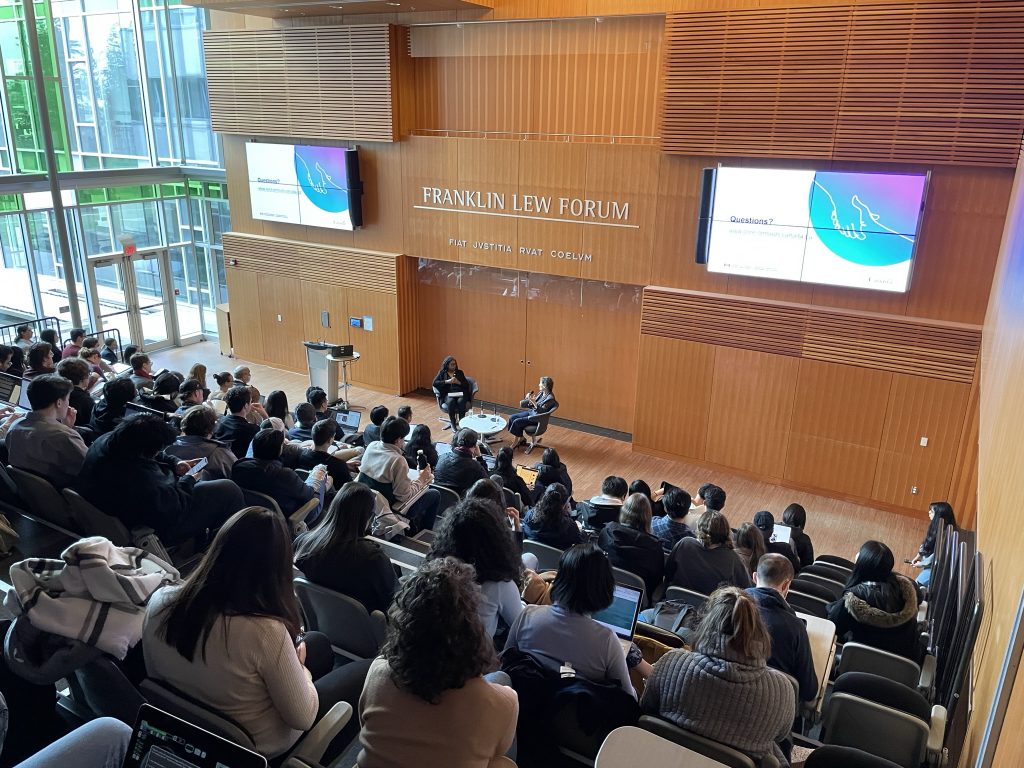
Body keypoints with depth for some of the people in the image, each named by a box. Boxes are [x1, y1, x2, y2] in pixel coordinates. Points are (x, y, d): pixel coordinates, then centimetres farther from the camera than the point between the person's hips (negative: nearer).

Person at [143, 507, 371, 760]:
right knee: (366, 671, 12)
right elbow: (302, 718, -23)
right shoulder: (265, 631, -37)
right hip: (257, 745, -6)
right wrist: (298, 665, -5)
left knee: (318, 643, 23)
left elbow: (157, 676, 1)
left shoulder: (160, 602, -19)